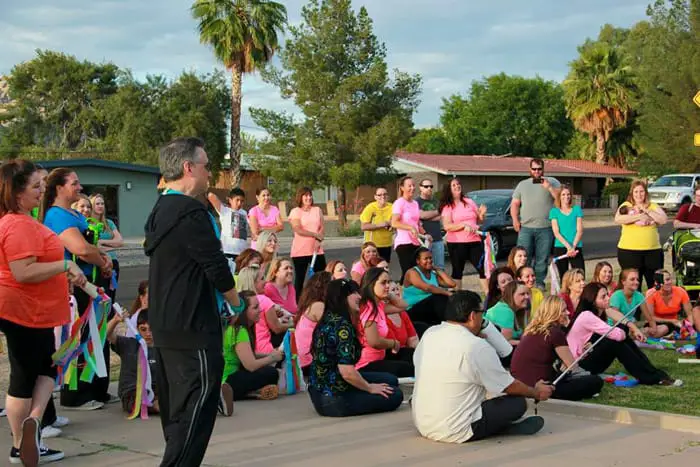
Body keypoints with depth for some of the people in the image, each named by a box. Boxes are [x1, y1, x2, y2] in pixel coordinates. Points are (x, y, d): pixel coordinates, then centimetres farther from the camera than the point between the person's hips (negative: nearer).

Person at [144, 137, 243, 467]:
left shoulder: (160, 211, 12)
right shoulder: (192, 213, -18)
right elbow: (217, 268, -18)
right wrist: (235, 303, 1)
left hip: (163, 324, 10)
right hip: (193, 326, -10)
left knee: (176, 408, 17)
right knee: (196, 408, -7)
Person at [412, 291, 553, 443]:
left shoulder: (429, 334, 0)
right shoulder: (478, 347, -17)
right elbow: (510, 386, -6)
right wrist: (536, 392, 14)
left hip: (422, 425, 7)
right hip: (455, 432, -7)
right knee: (518, 403, 1)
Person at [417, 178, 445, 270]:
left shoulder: (435, 202, 18)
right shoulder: (417, 202, 3)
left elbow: (440, 217, 4)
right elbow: (422, 215, -13)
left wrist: (427, 216, -9)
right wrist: (437, 212, 2)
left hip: (438, 239, 5)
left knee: (440, 267, 4)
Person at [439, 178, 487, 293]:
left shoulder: (469, 202, 13)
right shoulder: (447, 206, 1)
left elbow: (480, 220, 20)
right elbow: (447, 226, -11)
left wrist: (482, 214, -2)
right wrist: (464, 225, -21)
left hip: (475, 241, 3)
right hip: (456, 244, -3)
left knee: (482, 268, -2)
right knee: (457, 271, 3)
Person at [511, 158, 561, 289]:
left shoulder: (552, 182, 8)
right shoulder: (523, 184, 15)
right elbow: (515, 204, 15)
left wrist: (548, 187, -14)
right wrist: (515, 219, 1)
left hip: (545, 229, -1)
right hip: (526, 228, 1)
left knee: (542, 258, 2)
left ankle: (540, 282, 9)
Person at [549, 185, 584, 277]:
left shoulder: (577, 209, 8)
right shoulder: (554, 211, 5)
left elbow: (580, 230, 2)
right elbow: (556, 232, -3)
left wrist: (573, 246, -12)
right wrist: (568, 246, -14)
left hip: (576, 248, 0)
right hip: (560, 248, 0)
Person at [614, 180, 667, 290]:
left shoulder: (653, 206, 10)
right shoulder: (626, 205, 5)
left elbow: (663, 220, -5)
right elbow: (618, 219, -12)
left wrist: (646, 211, -9)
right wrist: (638, 216, -15)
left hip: (653, 250, 2)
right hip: (629, 251, -2)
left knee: (655, 285, 6)